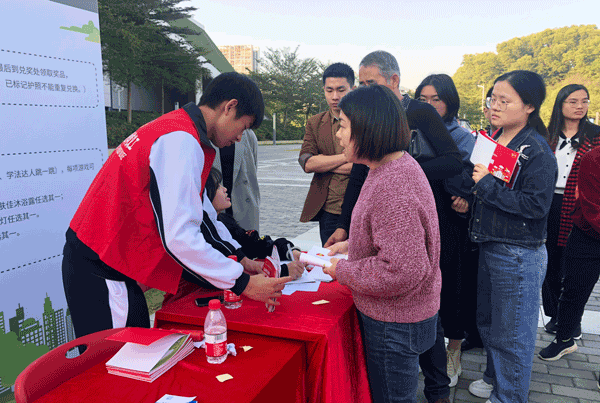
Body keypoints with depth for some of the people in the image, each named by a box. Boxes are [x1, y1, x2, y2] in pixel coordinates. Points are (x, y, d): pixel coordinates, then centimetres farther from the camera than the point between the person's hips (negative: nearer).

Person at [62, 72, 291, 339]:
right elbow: (179, 237, -26)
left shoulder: (172, 127, 13)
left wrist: (236, 260, 18)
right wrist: (243, 283, -17)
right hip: (101, 274, -10)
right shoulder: (182, 141, -20)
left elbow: (198, 214, 20)